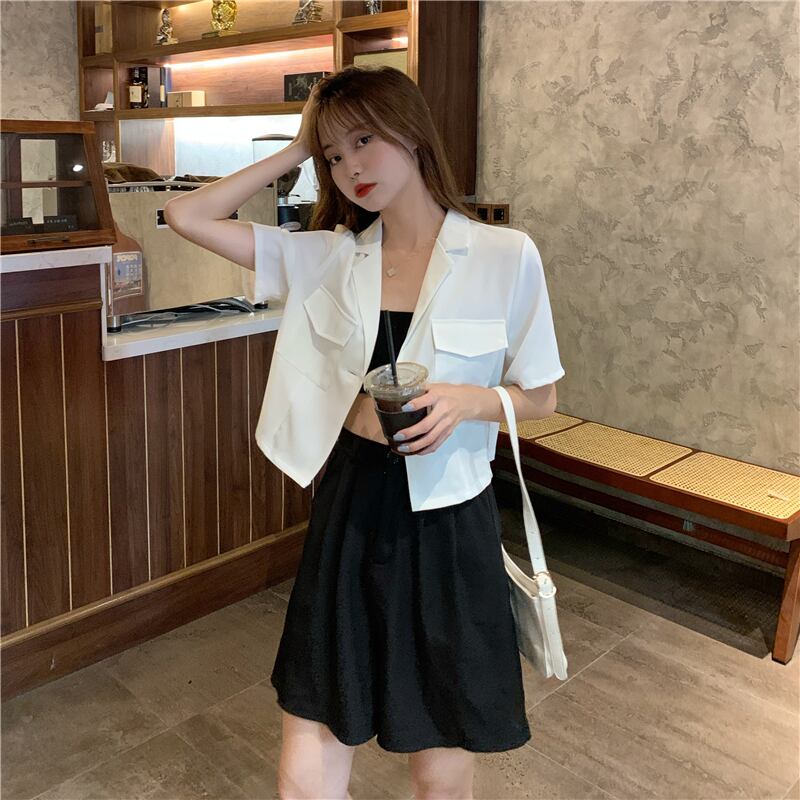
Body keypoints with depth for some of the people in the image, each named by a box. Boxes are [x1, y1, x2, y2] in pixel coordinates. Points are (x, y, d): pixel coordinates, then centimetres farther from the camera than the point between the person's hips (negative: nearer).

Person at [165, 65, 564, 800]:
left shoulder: (505, 255, -6)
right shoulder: (328, 256, 2)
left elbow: (541, 397, 1)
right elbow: (188, 217, 3)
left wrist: (470, 399, -19)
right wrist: (295, 152, 2)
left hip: (448, 523, -2)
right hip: (350, 513, 2)